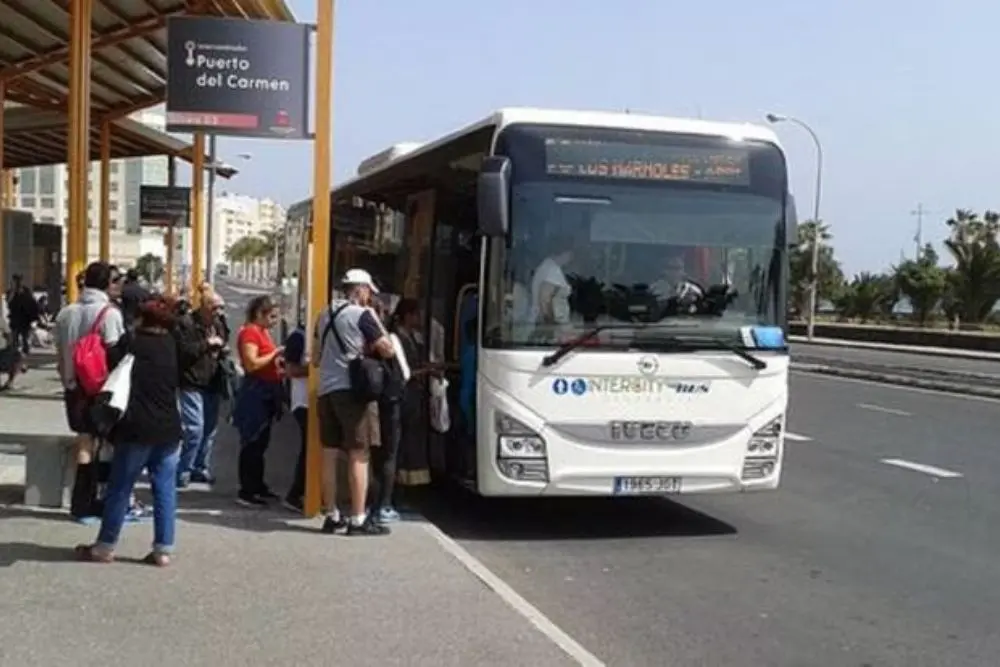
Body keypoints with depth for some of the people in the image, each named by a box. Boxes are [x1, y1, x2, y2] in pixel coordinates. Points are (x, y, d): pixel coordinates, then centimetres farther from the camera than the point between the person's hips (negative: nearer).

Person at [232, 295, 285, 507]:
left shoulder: (263, 332, 16)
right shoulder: (249, 332, -13)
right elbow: (252, 364, -22)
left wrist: (278, 363, 8)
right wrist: (275, 353, -16)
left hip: (266, 392, 10)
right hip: (255, 392, -10)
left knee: (261, 443, 15)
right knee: (252, 443, -7)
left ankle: (257, 486, 23)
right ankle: (246, 492, -4)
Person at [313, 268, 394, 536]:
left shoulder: (325, 315, 15)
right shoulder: (362, 315, -7)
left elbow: (316, 359, 22)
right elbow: (388, 350, -7)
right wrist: (376, 321, 3)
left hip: (326, 390, 7)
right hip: (353, 390, -7)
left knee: (330, 455, 9)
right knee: (358, 456, -4)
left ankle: (332, 516, 15)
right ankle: (358, 519, -4)